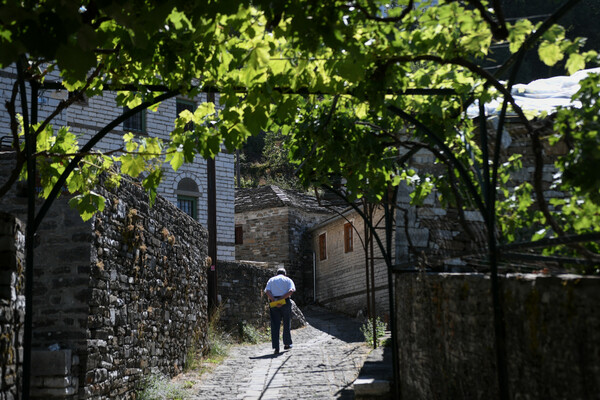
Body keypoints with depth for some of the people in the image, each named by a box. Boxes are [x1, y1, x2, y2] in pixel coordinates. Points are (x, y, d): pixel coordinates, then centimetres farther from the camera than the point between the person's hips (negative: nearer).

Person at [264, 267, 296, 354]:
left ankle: (276, 348, -5)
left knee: (275, 325, 1)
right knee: (287, 324, 16)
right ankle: (287, 344, 25)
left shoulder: (271, 280, 15)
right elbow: (291, 291, -10)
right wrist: (281, 298, -13)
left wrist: (275, 302, -12)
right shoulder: (288, 280, 11)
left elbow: (267, 291, -3)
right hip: (285, 303, -1)